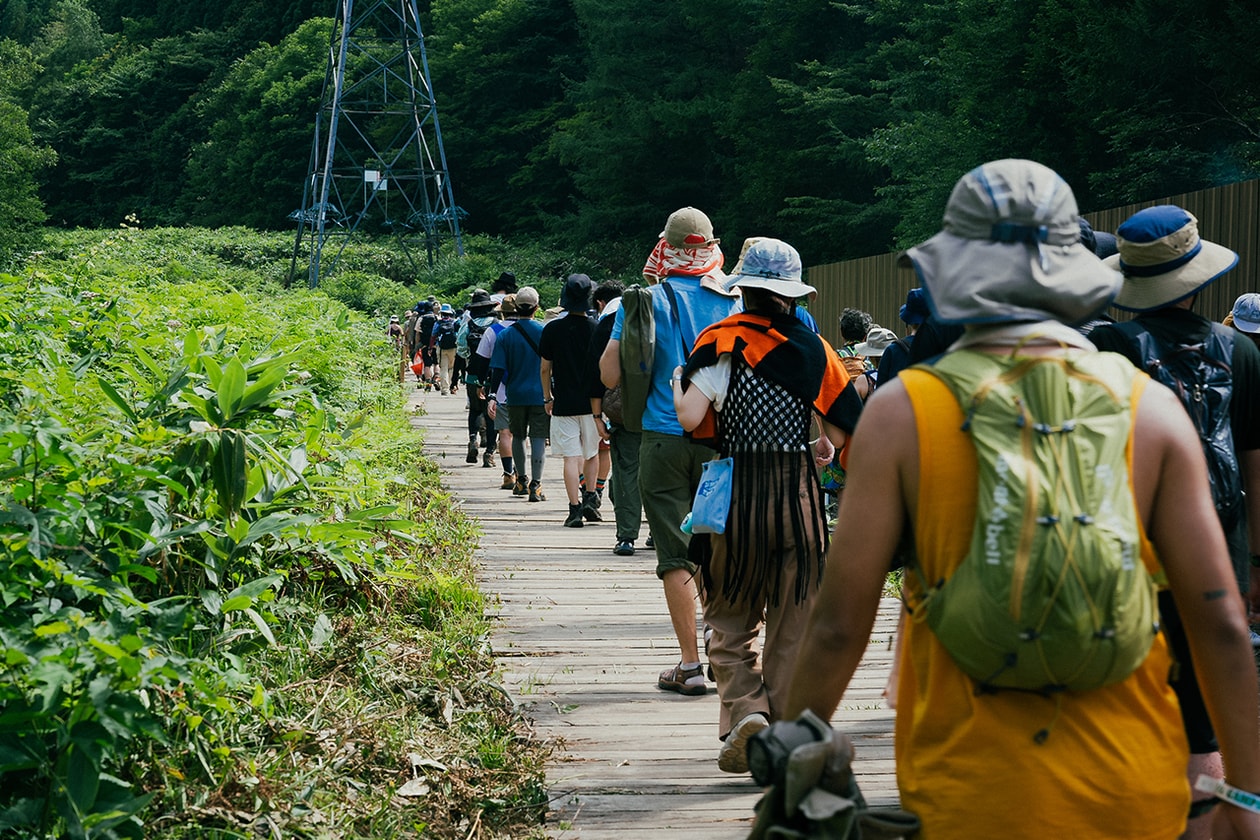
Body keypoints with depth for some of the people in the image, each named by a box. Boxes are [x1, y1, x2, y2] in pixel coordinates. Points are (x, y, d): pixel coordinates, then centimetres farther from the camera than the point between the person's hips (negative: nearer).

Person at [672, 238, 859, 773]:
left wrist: (678, 381, 6)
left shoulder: (722, 342, -6)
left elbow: (689, 417, -14)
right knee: (792, 619, 11)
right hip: (798, 489, 2)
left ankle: (744, 712, -9)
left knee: (731, 618, 11)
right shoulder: (812, 347, 3)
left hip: (735, 491, -2)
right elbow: (847, 419, 5)